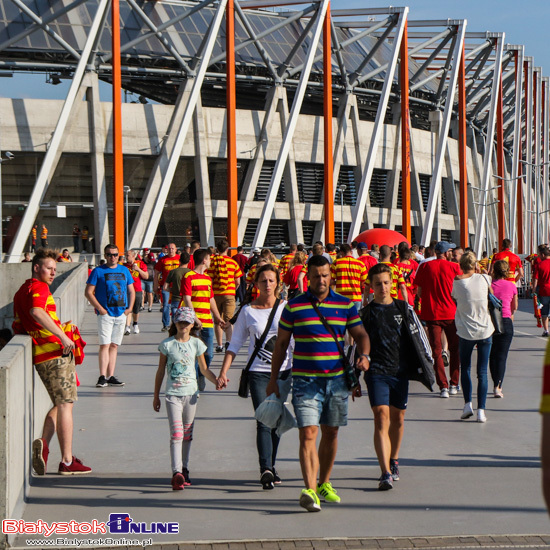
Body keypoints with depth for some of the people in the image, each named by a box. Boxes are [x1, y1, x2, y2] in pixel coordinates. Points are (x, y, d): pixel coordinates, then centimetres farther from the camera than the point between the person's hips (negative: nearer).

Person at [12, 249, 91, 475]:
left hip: (39, 355, 9)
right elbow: (37, 312, -28)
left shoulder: (21, 291, 20)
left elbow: (17, 326, 23)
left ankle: (43, 443, -3)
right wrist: (62, 336, -29)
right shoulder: (39, 287, -8)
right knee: (65, 404, -4)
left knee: (60, 404, 17)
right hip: (56, 352, -9)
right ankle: (67, 461, -2)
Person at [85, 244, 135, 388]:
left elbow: (131, 291, 18)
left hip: (121, 313, 5)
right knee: (105, 345, -11)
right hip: (105, 314, -5)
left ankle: (111, 376, 12)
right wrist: (100, 308, -12)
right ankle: (102, 377, -10)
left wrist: (130, 307, 4)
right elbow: (88, 292, -4)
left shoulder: (124, 270, 12)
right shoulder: (98, 271, -2)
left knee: (114, 345, 8)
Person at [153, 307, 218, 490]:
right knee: (176, 433, -13)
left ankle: (184, 470, 23)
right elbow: (160, 371, 6)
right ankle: (177, 473, -20)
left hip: (190, 393, 3)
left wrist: (217, 381, -3)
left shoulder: (196, 344, 5)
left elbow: (204, 369, 13)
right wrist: (156, 396, 8)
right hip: (172, 394, -3)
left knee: (187, 433, 10)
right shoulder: (167, 344, -1)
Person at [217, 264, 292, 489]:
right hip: (258, 372, -1)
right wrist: (223, 372, -3)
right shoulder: (248, 311, 4)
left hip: (283, 372, 2)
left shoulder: (286, 307, 5)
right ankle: (266, 469, -21)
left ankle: (270, 467, 21)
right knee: (263, 421, -13)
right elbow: (235, 344, 6)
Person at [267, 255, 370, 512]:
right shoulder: (293, 306, 0)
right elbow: (281, 344, 7)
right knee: (308, 434, -14)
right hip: (305, 380, -3)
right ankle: (310, 491, -20)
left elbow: (360, 334, 8)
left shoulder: (346, 305, 5)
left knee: (330, 434, 13)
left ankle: (324, 483, 30)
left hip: (336, 379, 3)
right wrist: (274, 379, 7)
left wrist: (364, 355, -14)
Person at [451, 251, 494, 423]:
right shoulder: (484, 279, -5)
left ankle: (468, 404, 5)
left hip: (466, 332, 0)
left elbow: (454, 298, 5)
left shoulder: (456, 282, -8)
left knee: (465, 368, 18)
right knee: (482, 372, 4)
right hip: (485, 331, 1)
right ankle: (481, 410, -1)